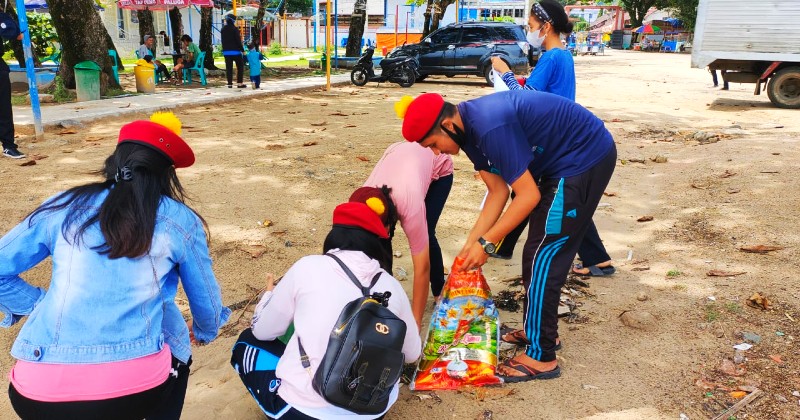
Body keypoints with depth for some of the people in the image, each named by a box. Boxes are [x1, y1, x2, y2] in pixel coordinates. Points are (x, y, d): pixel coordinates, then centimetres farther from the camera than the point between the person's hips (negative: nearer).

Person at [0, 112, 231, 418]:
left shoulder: (65, 206, 9)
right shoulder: (180, 220, 6)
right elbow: (205, 298, 19)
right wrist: (205, 332, 39)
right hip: (135, 387, -1)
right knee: (174, 354, 31)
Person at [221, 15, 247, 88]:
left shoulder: (223, 29, 10)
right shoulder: (235, 29, -11)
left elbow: (223, 41, 15)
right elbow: (238, 40, -13)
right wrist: (242, 49, -7)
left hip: (226, 51, 6)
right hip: (235, 51, -6)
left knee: (229, 68, 6)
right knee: (240, 66, 3)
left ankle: (230, 83, 3)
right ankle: (239, 83, -3)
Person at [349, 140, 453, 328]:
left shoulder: (410, 207, -45)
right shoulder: (361, 206, -33)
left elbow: (422, 268, -39)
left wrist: (415, 322, -37)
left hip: (438, 164, -3)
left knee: (425, 236, -16)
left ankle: (439, 291, 11)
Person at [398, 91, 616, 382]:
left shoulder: (491, 127, -30)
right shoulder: (468, 128, 0)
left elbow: (529, 195, -25)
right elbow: (498, 191, 3)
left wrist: (486, 244, -19)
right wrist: (471, 243, -2)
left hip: (585, 157, -10)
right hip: (562, 160, 10)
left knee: (542, 257, -8)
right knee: (541, 254, 16)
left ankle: (541, 357, 2)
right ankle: (539, 331, 31)